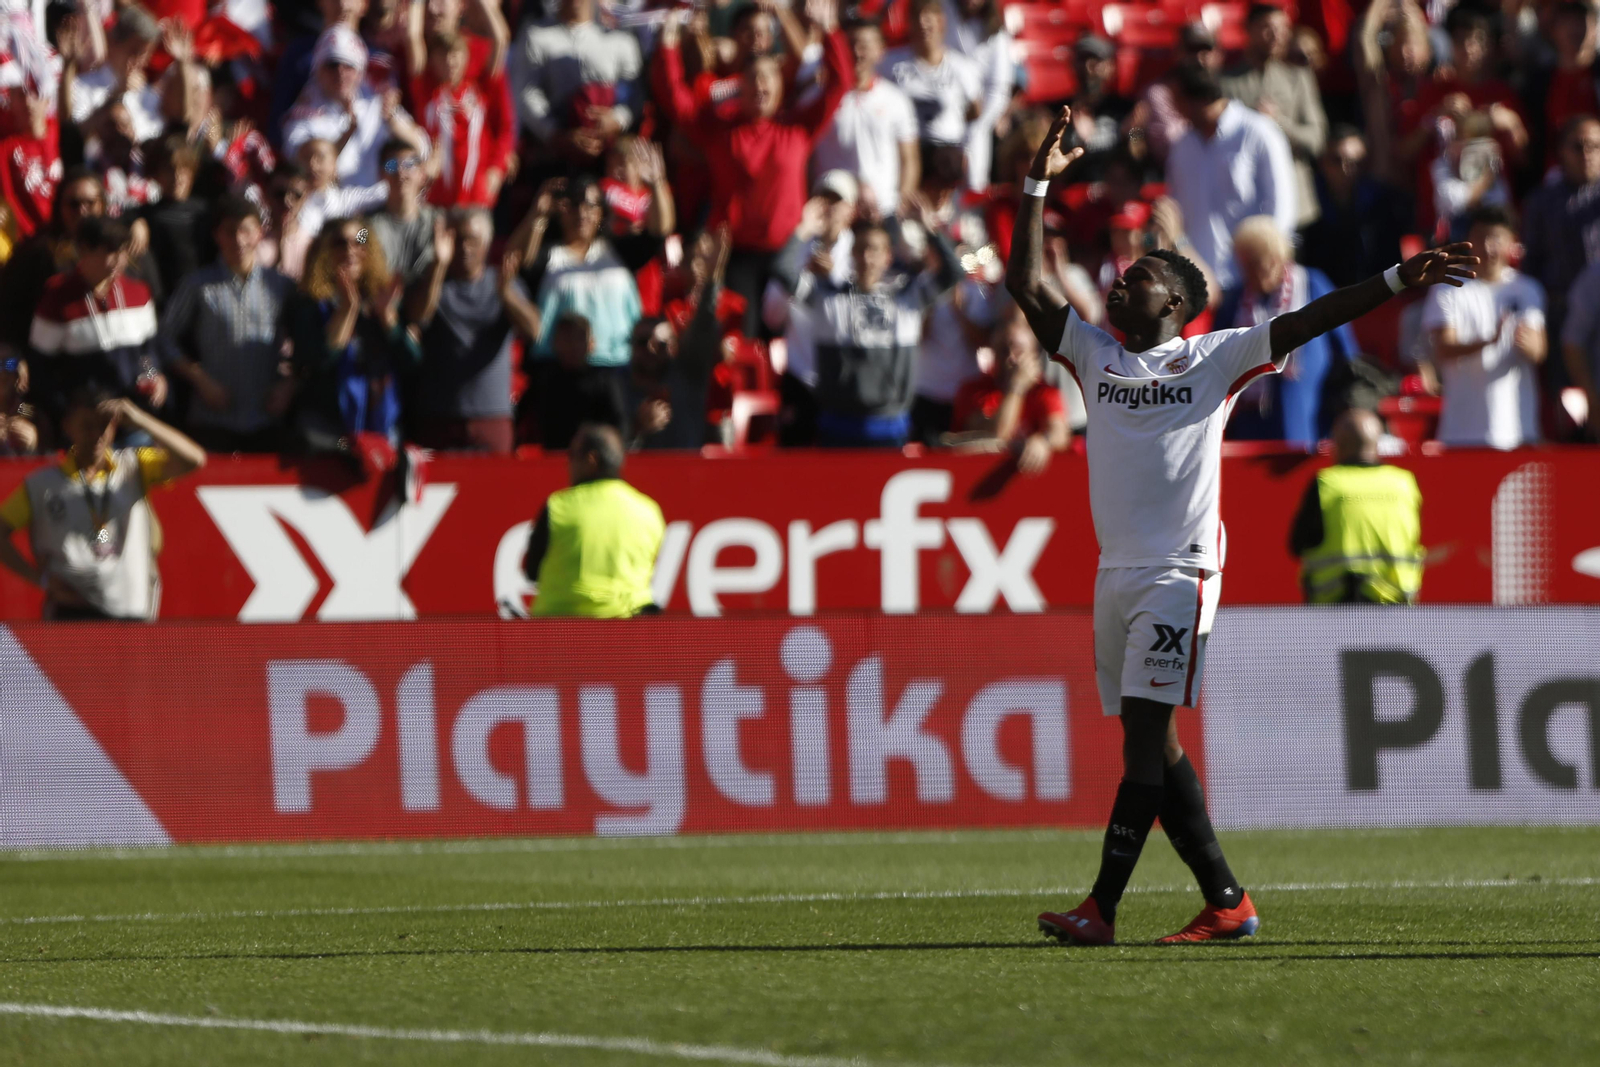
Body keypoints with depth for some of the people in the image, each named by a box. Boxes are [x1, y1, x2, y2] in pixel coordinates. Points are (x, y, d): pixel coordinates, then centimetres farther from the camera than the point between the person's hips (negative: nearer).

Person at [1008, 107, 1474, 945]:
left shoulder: (1214, 360, 3)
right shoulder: (1096, 356, 16)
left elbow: (1305, 322, -3)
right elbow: (1028, 286, 12)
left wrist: (1398, 280, -12)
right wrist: (1039, 187, 8)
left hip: (1179, 571, -6)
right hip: (1116, 570, 6)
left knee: (1144, 731, -11)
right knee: (1150, 744, 5)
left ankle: (1102, 907, -15)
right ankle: (1225, 900, 11)